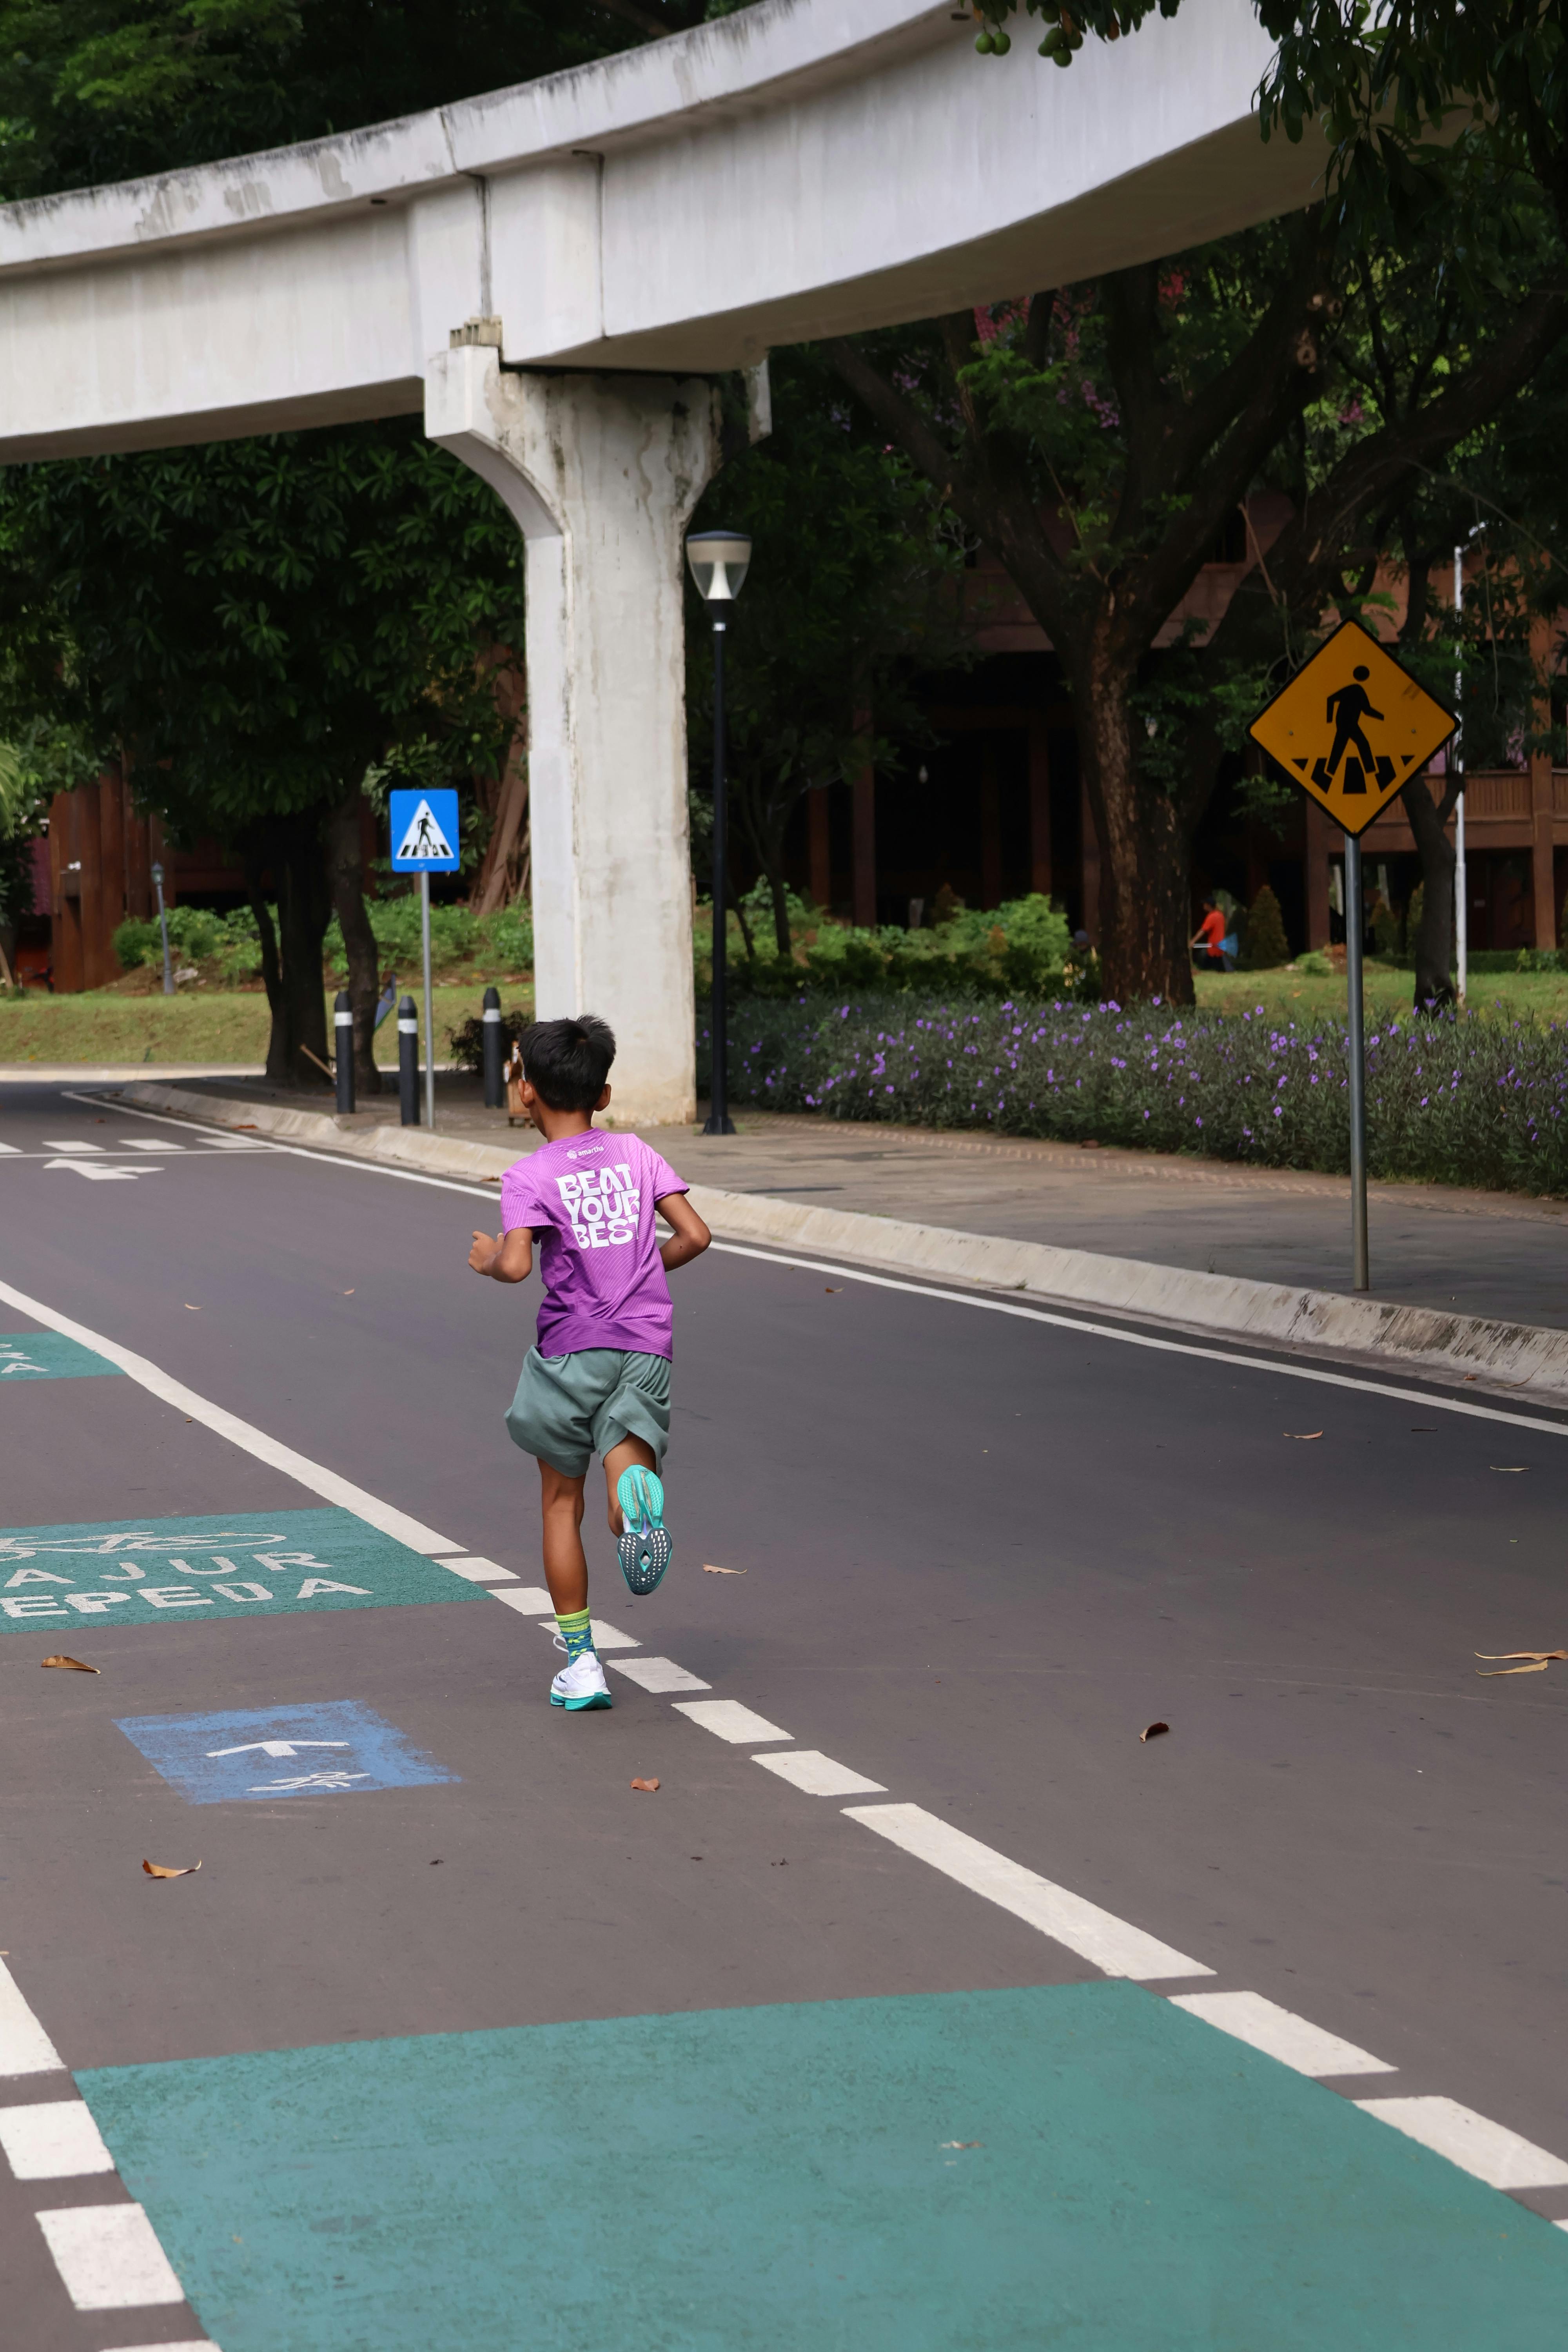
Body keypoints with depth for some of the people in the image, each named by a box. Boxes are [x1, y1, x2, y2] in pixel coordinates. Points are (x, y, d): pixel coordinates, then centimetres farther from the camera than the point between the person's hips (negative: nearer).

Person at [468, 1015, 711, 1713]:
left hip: (572, 1349, -2)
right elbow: (695, 1237, 3)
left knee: (561, 1503, 13)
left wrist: (487, 1260, 2)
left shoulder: (529, 1176, -5)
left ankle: (579, 1661, 15)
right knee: (624, 1483, -3)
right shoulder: (637, 1154, 8)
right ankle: (640, 1496, -43)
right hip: (647, 1346, 2)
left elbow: (516, 1265, -20)